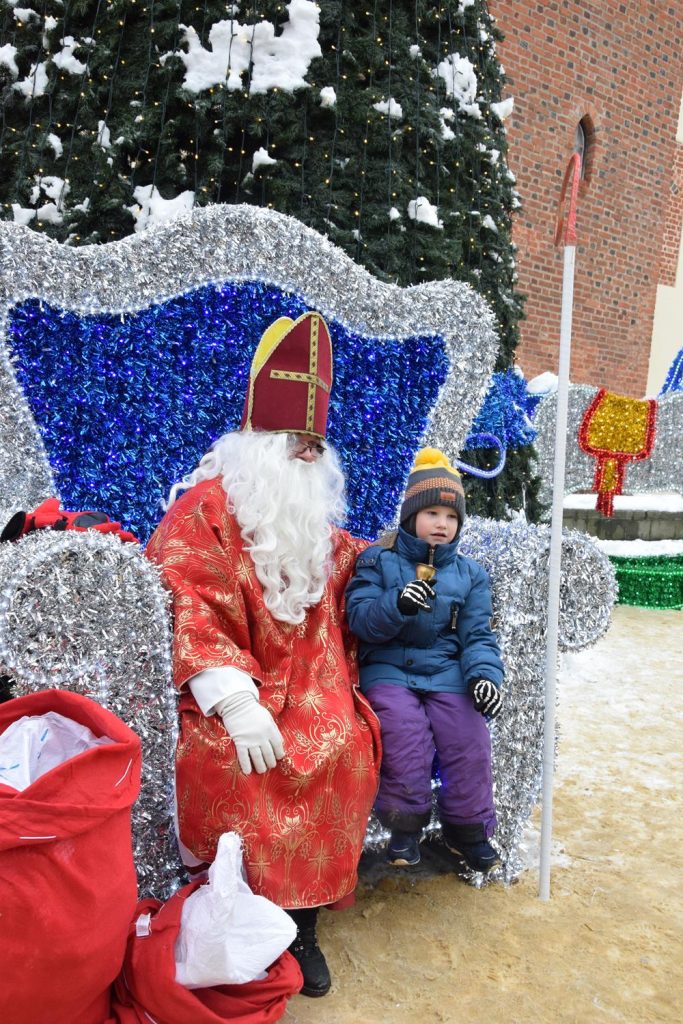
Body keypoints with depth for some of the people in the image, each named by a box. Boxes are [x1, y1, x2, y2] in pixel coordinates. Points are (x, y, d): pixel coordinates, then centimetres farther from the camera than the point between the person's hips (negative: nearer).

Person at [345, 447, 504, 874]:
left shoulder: (470, 574, 11)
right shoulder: (377, 560, 2)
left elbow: (478, 635, 7)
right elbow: (360, 618, -8)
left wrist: (485, 675, -13)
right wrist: (398, 605, -27)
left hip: (447, 671, 3)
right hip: (389, 668, -2)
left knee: (469, 737, -18)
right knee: (403, 728, -28)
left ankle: (468, 827, 5)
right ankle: (405, 823, -8)